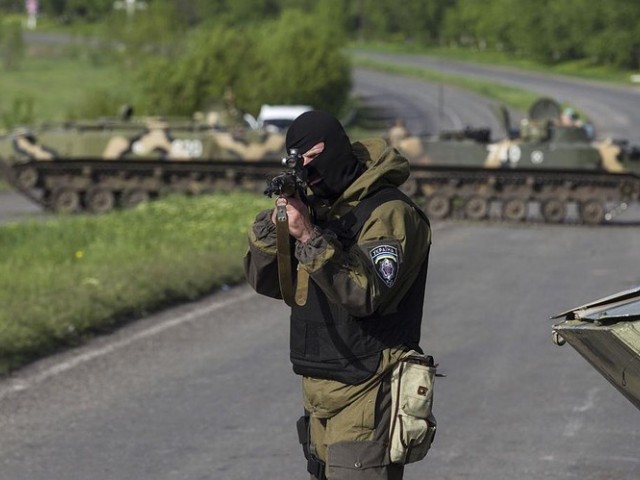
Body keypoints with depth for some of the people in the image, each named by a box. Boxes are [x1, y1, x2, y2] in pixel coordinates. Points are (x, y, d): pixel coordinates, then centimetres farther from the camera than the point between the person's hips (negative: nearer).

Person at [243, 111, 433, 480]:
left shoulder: (390, 213, -11)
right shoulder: (319, 209, 12)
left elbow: (367, 294, -23)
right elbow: (265, 281, 9)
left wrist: (310, 236, -27)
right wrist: (274, 225, -9)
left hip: (365, 400, -8)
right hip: (320, 394, 8)